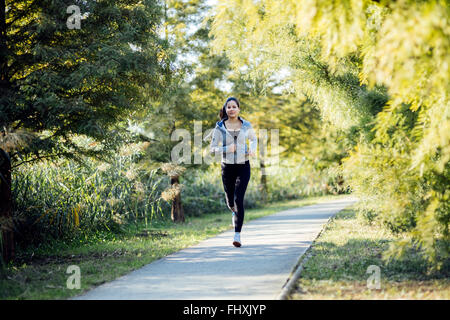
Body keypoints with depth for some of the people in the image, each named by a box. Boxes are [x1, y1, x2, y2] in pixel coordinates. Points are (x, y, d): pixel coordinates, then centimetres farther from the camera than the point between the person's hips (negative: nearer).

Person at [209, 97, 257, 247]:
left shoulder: (246, 125, -1)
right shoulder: (220, 127, -4)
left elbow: (253, 139, 19)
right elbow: (213, 149, -1)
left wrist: (253, 150, -2)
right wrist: (226, 149, -18)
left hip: (243, 167, -1)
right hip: (227, 167, 1)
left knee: (239, 199, -15)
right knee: (230, 201, 13)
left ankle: (237, 236, -15)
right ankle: (234, 211, 52)